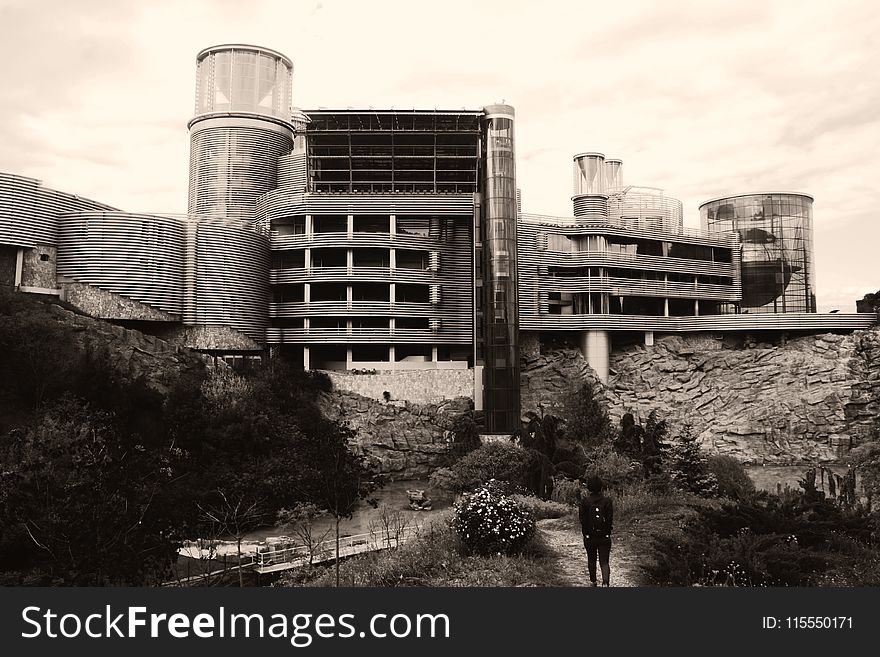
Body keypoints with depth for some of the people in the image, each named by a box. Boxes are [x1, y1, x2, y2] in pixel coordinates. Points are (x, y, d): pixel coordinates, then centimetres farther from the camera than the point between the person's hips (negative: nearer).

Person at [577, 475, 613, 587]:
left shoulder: (584, 501, -9)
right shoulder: (607, 501, -7)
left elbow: (582, 519, -8)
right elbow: (610, 520, -4)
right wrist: (608, 533, 7)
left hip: (589, 536, 0)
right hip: (604, 536, 0)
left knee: (591, 560, 19)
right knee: (604, 562, 3)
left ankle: (593, 582, 31)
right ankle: (605, 582, -18)